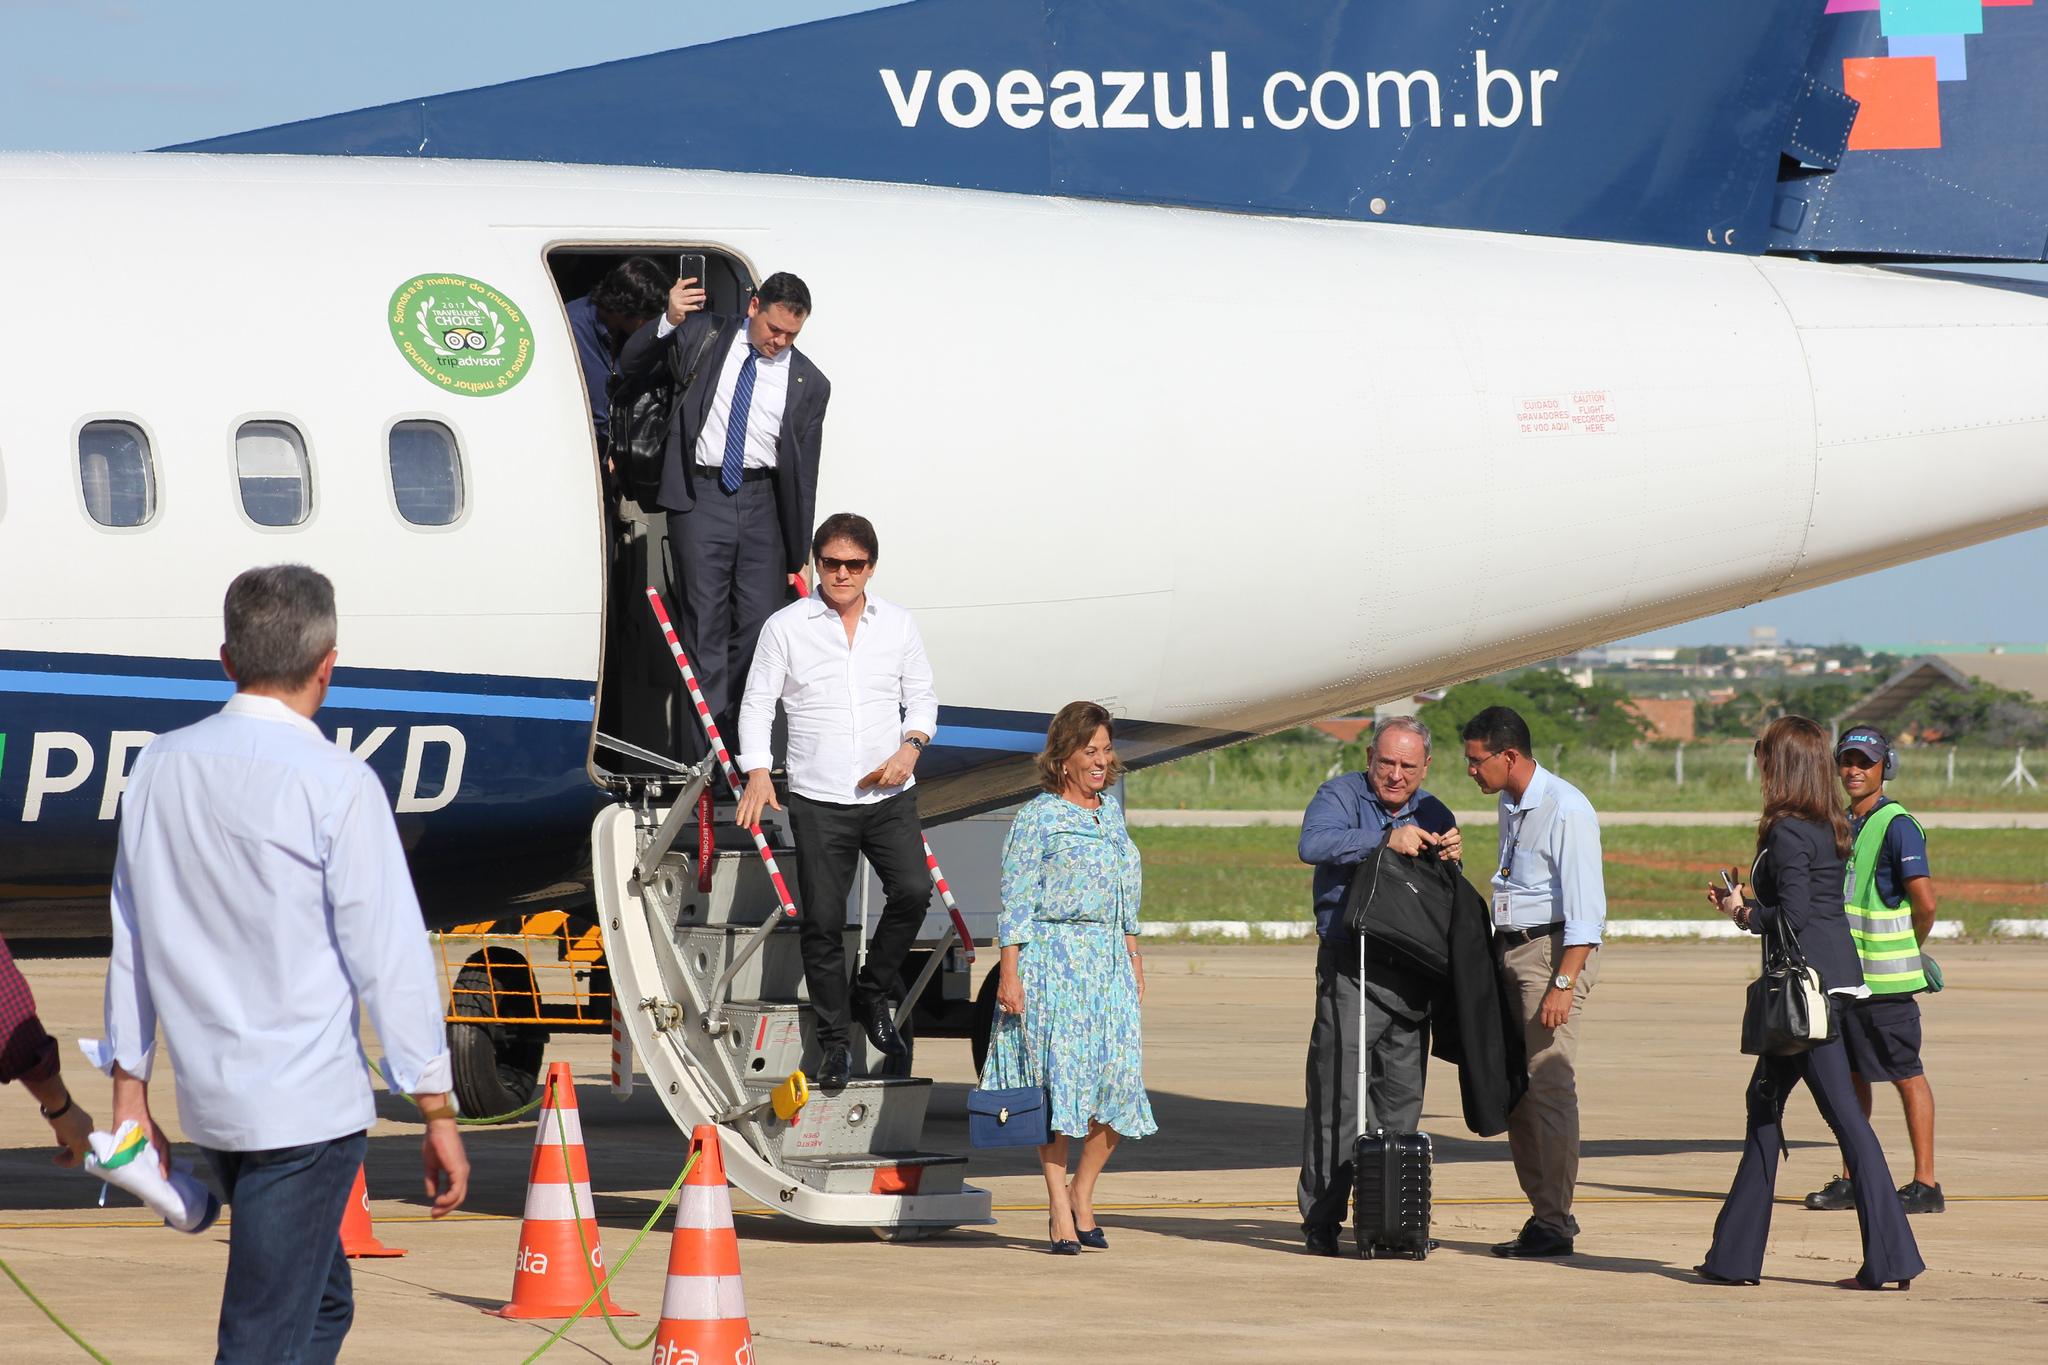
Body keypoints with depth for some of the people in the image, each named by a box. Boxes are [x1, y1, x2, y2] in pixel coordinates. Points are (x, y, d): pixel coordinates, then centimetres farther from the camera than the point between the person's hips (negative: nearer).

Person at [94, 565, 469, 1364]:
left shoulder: (161, 768, 5)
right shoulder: (335, 784, -13)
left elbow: (131, 939, 10)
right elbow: (389, 956, -11)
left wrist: (130, 1095, 17)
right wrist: (437, 1115, -5)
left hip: (208, 1094, 6)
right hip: (309, 1104, -6)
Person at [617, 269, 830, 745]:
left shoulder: (809, 383, 5)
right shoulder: (703, 336, 4)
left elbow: (804, 474, 8)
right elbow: (630, 366, 8)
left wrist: (798, 557, 8)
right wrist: (669, 322, -11)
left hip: (761, 504, 2)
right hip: (700, 496, -2)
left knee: (762, 624, -3)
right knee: (705, 623, -2)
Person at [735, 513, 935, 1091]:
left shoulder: (898, 623, 7)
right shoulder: (785, 627, 0)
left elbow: (922, 696, 13)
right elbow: (757, 703, 2)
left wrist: (911, 747, -6)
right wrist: (757, 773, -12)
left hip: (889, 794, 2)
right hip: (818, 799, -1)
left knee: (913, 891, -17)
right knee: (823, 921, -2)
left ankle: (873, 995, 7)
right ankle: (833, 1039, 12)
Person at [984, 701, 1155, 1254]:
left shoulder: (1112, 813, 16)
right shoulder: (1038, 816, -4)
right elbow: (1016, 898, -6)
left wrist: (1132, 954, 19)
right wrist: (1009, 971, -12)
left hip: (1108, 959, 6)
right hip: (1051, 957, -6)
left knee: (1120, 1080, -2)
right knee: (1057, 1073, -7)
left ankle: (1082, 1196, 13)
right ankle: (1060, 1212, -3)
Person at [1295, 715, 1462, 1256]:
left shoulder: (1434, 815, 16)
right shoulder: (1341, 796, 1)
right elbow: (1314, 844, -20)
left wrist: (1451, 859, -6)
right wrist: (1386, 840, -25)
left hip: (1412, 971, 5)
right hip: (1350, 968, -5)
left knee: (1402, 1098, 6)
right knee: (1337, 1094, -8)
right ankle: (1322, 1220, -5)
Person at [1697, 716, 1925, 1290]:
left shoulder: (1788, 833, -14)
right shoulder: (1829, 828, 13)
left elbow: (1794, 914, -21)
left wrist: (1746, 914, -4)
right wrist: (1747, 901, 17)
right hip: (1836, 972, 9)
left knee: (1844, 1112, -7)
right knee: (1765, 1099, 12)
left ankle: (1890, 1257, -8)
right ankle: (1737, 1253, 15)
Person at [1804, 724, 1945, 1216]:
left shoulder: (1897, 826, -12)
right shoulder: (1840, 824, 14)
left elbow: (1925, 903, -17)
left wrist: (1911, 950, -3)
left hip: (1887, 979, -8)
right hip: (1844, 973, 8)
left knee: (1907, 1076, -3)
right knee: (1851, 1075, 11)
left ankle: (1926, 1185, 0)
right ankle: (1851, 1181, 18)